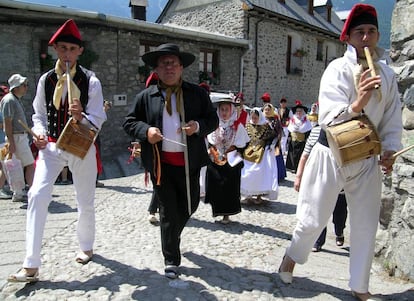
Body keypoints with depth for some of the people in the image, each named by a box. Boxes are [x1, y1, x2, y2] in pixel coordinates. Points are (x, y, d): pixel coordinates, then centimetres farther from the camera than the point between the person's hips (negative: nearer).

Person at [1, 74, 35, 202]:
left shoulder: (16, 100, 18)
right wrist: (11, 142, -22)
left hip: (22, 136, 10)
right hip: (16, 137, -10)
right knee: (30, 165, -10)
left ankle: (18, 194, 17)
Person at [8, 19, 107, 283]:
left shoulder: (91, 81, -8)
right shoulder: (46, 80, 0)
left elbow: (98, 120, -9)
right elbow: (39, 115, 10)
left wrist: (81, 117, -30)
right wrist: (39, 133, -9)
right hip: (51, 146, 2)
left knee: (86, 201, 11)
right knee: (37, 196, -15)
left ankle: (87, 247, 37)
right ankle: (31, 266, -8)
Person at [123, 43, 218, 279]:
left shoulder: (197, 93, 4)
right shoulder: (146, 96, 3)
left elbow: (213, 119, 7)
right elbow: (129, 122, 6)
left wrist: (199, 126, -14)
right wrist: (146, 130, -14)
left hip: (189, 162, 2)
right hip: (161, 163, -1)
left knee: (190, 205, 17)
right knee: (168, 211, 6)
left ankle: (173, 234, 50)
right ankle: (171, 260, 20)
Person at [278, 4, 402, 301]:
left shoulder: (387, 75, 3)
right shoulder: (338, 69, -12)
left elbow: (393, 120, 8)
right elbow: (328, 116, -23)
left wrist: (390, 150, -7)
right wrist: (357, 104, -39)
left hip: (367, 158, 4)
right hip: (331, 154, -4)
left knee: (366, 224, 9)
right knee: (314, 218, 5)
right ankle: (292, 256, 36)